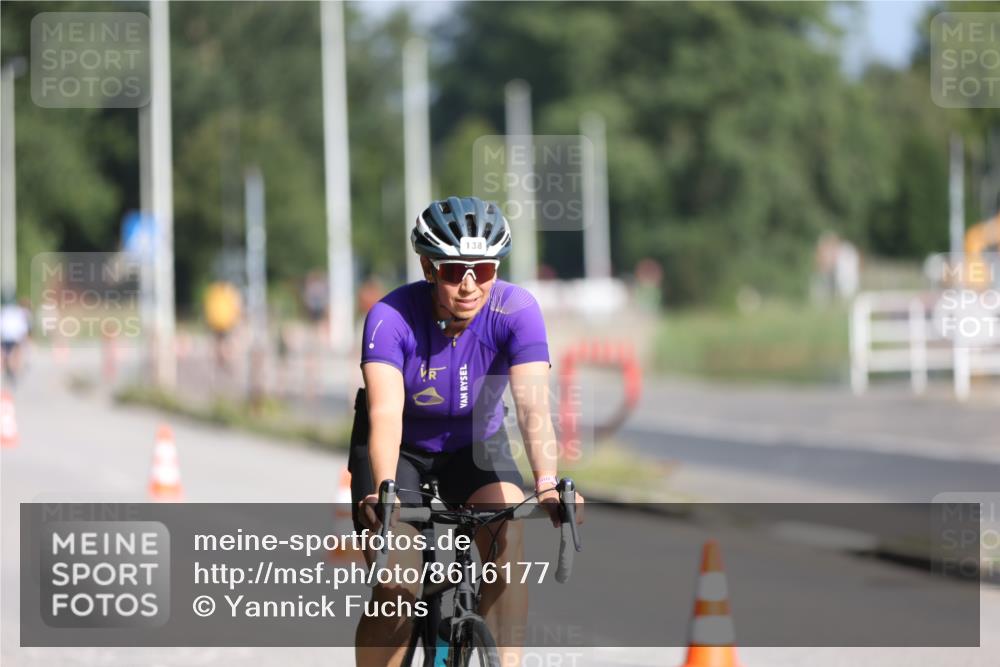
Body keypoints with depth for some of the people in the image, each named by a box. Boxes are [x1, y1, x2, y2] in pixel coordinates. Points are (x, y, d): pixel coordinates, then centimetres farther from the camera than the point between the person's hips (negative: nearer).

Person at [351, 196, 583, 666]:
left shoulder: (516, 310, -26)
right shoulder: (391, 317, -30)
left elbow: (533, 405, -36)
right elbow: (385, 413, -41)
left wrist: (547, 484, -52)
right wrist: (384, 491, -58)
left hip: (476, 443, 2)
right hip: (400, 446, -2)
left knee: (506, 541, -27)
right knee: (397, 590, -16)